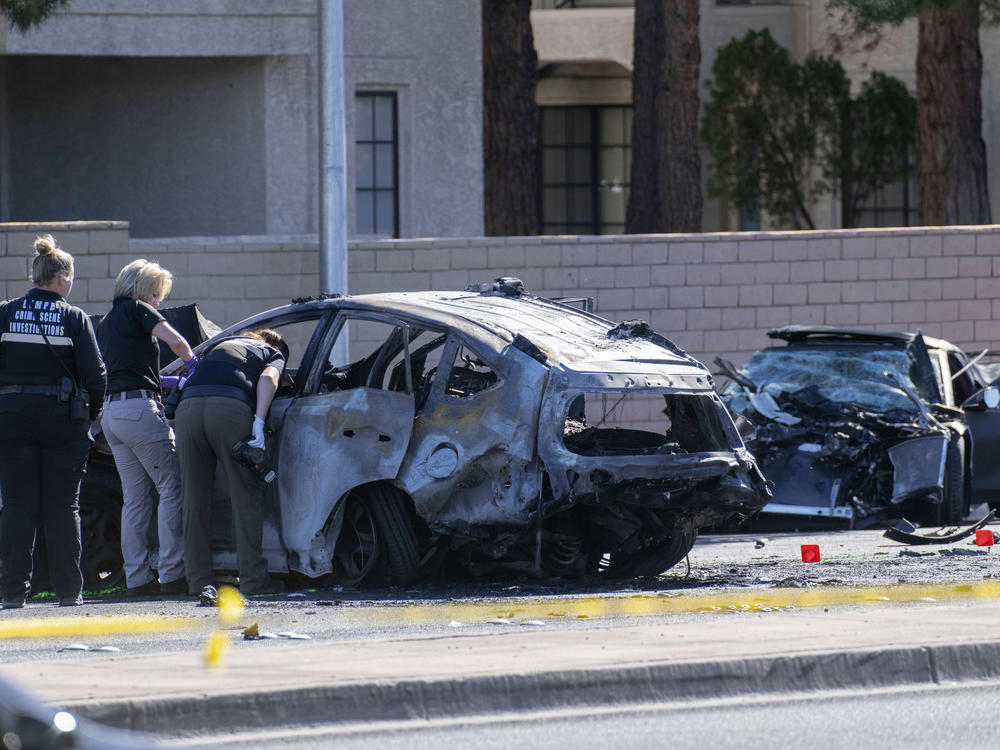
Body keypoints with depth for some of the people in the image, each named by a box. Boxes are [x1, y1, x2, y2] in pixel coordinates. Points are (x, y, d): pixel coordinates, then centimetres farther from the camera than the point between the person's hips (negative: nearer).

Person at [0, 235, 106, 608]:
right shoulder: (75, 318, -3)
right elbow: (95, 374, -6)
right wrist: (90, 415, 8)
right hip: (62, 419, -1)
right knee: (63, 506, 5)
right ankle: (68, 589, 5)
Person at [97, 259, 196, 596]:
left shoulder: (105, 322, 23)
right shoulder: (136, 310, -1)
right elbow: (175, 341, -13)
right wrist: (192, 364, 6)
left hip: (111, 412, 8)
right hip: (139, 407, -8)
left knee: (136, 497, 9)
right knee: (171, 487, -5)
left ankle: (137, 577, 5)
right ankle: (172, 574, -10)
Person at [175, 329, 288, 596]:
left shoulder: (221, 345, 39)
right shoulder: (274, 354, 24)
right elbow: (268, 378, 5)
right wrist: (259, 422, -6)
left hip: (188, 405, 4)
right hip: (231, 407, -4)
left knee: (195, 500, 9)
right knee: (246, 497, 4)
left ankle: (198, 579, 9)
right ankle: (253, 579, 1)